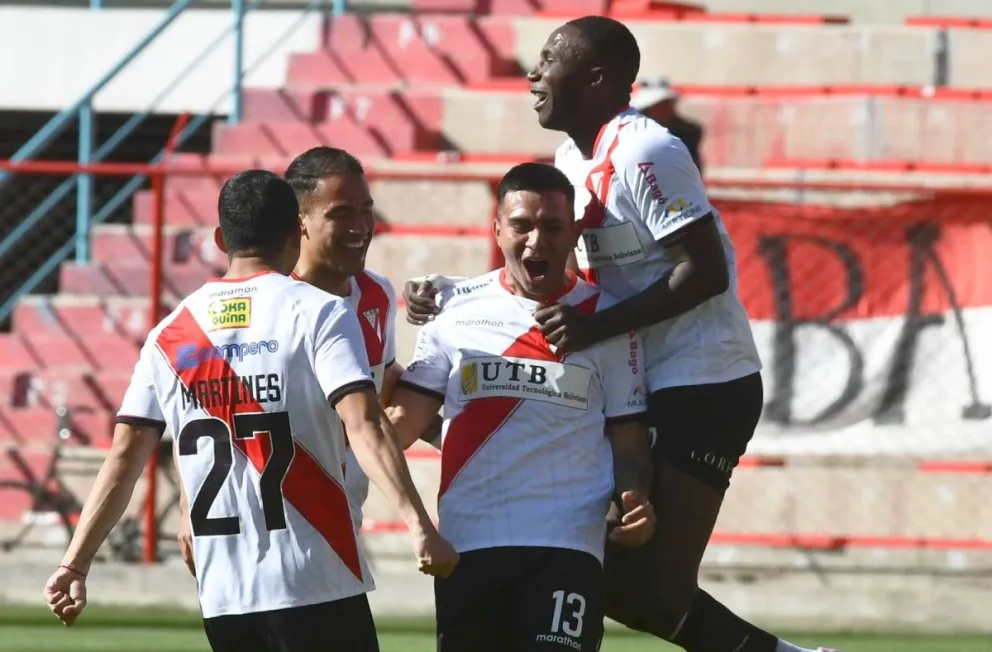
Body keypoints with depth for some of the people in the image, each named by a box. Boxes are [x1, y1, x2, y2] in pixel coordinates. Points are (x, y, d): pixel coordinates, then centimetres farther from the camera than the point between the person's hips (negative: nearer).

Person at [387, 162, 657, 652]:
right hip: (467, 542, 2)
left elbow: (628, 433, 7)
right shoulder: (458, 309, 8)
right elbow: (407, 417, 5)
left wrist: (636, 499, -12)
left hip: (565, 543, -2)